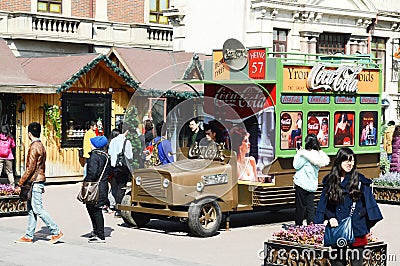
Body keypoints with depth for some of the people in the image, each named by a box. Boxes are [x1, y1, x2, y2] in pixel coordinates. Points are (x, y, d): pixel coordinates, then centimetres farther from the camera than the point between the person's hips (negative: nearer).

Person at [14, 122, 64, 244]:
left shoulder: (34, 147, -16)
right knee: (31, 209, 10)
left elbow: (30, 169, -20)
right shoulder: (41, 146, 14)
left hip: (35, 182, -10)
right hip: (39, 181, 10)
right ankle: (29, 236, 13)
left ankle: (56, 232, -5)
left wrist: (20, 184, -16)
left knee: (38, 209, -7)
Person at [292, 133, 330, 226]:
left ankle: (298, 224, 9)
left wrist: (298, 154, 0)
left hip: (302, 184, -6)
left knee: (300, 205, 3)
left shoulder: (305, 153, -17)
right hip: (312, 184, 6)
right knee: (310, 206, 9)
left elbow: (296, 165, -13)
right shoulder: (320, 154, 1)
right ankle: (311, 224, 7)